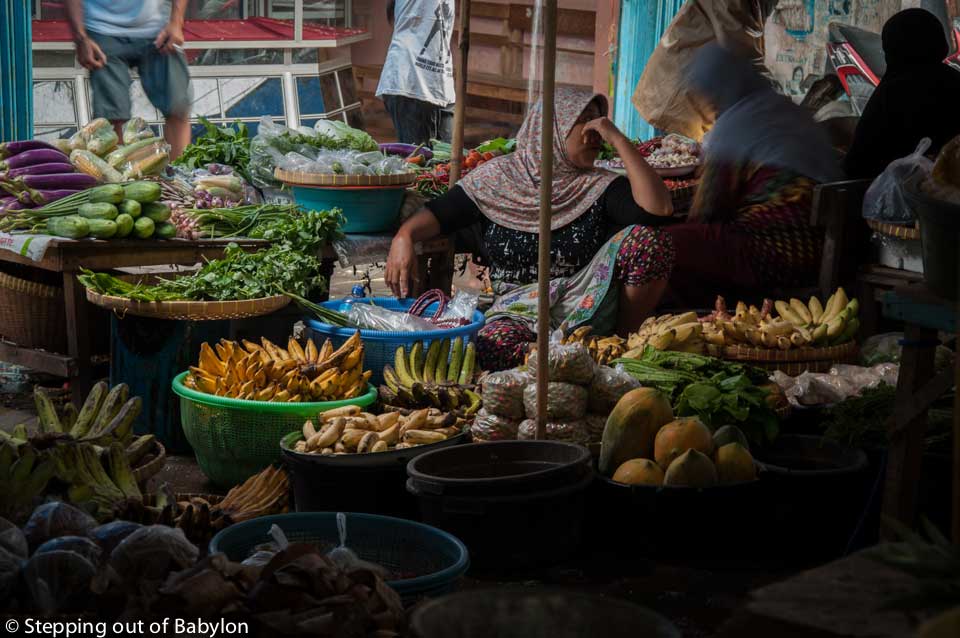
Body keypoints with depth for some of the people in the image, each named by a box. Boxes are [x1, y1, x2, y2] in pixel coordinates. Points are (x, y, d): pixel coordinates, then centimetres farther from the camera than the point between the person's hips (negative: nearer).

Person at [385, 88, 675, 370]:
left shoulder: (599, 186, 4)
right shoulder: (498, 177, 6)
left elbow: (659, 209, -13)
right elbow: (440, 212, 3)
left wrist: (618, 140, -11)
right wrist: (404, 236, -20)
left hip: (587, 304, 2)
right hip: (518, 312, -2)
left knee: (649, 239, -21)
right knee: (492, 345, -38)